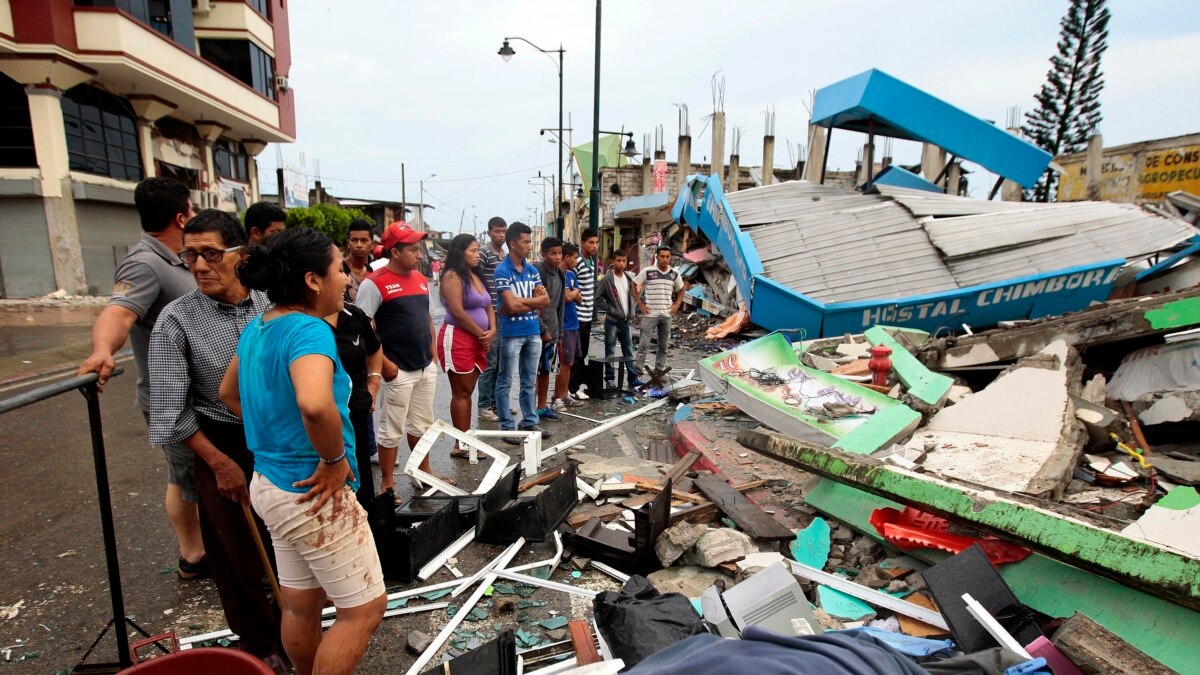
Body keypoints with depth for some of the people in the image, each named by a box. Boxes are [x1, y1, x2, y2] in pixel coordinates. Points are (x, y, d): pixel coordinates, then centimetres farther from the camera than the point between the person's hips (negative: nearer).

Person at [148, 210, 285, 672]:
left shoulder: (268, 308, -4)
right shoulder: (177, 319, -11)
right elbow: (171, 410, -9)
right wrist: (220, 462, -9)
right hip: (222, 447, -2)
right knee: (238, 555, 12)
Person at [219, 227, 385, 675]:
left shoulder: (257, 328, 6)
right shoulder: (309, 330, -24)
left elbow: (229, 394, 21)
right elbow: (314, 403, -43)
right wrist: (335, 458, -26)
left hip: (272, 483, 9)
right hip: (313, 494, -9)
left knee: (300, 605, 24)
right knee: (365, 608, 7)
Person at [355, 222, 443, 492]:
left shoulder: (421, 280, 10)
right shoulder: (375, 283, -13)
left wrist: (433, 351, 12)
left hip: (427, 367, 7)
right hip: (398, 370, -7)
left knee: (422, 425, 19)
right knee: (391, 430, 5)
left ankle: (424, 472, 34)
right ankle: (387, 483, 20)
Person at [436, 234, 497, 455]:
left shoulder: (476, 276, 17)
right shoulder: (453, 276, -9)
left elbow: (488, 306, 17)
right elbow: (457, 312, -18)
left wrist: (492, 331, 0)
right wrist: (482, 334, -10)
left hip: (477, 340, 8)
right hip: (457, 339, -8)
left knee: (467, 391, 10)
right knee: (461, 393, -4)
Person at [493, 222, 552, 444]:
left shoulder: (532, 269, 9)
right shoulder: (502, 271, -11)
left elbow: (546, 300, 3)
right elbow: (511, 305, -19)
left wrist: (520, 301, -10)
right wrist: (534, 301, -5)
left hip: (533, 332, 6)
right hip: (511, 334, -6)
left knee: (529, 381, 15)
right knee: (505, 382, 5)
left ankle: (529, 422, 26)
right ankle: (507, 426, 14)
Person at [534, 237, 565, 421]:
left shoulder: (560, 274, 11)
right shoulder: (537, 272, -14)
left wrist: (559, 332, 14)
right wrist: (543, 330, -16)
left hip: (552, 331, 8)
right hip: (538, 330, -8)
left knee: (546, 370, 14)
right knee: (533, 371, -2)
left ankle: (542, 407, 25)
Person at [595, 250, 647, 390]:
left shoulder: (629, 278, 6)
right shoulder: (607, 279, -11)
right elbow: (598, 300, -10)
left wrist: (632, 311, 3)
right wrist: (612, 310, -16)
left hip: (626, 320, 5)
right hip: (612, 321, -5)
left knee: (628, 351, 12)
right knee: (610, 352, 2)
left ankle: (633, 378, 20)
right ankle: (610, 379, 11)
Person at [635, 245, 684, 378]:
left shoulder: (674, 274, 6)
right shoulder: (647, 272, -6)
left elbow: (681, 290, 21)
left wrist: (677, 305, 8)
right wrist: (640, 304, -5)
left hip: (667, 315, 4)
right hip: (650, 314, -4)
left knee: (664, 346, 11)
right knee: (644, 344, -4)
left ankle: (659, 371, 22)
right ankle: (638, 371, 4)